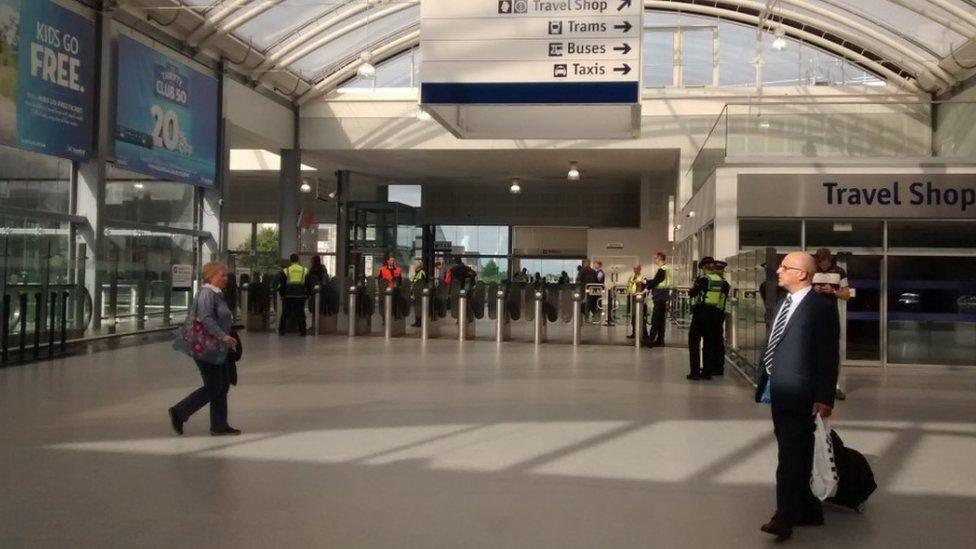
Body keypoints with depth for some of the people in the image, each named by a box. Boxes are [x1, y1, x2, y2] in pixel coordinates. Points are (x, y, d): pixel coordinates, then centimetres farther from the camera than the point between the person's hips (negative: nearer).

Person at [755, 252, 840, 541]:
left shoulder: (821, 307, -11)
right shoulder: (783, 303, 15)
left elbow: (829, 356, -13)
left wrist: (825, 398, -16)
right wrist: (765, 385, 16)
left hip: (798, 393, -8)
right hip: (777, 390, 8)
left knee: (792, 456, -6)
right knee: (795, 454, 15)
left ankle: (785, 517, -3)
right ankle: (808, 511, 25)